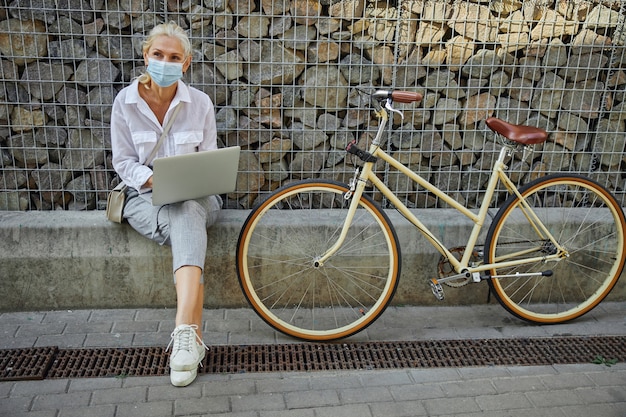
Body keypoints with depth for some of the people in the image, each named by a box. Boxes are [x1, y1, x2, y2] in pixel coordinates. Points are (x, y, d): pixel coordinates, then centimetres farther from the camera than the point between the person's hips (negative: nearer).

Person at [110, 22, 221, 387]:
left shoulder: (200, 102, 0)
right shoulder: (125, 102, -1)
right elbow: (124, 162, 1)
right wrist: (154, 179, -19)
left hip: (196, 196, 1)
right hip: (147, 197, 0)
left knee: (187, 215, -38)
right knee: (187, 228, -35)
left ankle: (185, 332, -50)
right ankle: (193, 336, -39)